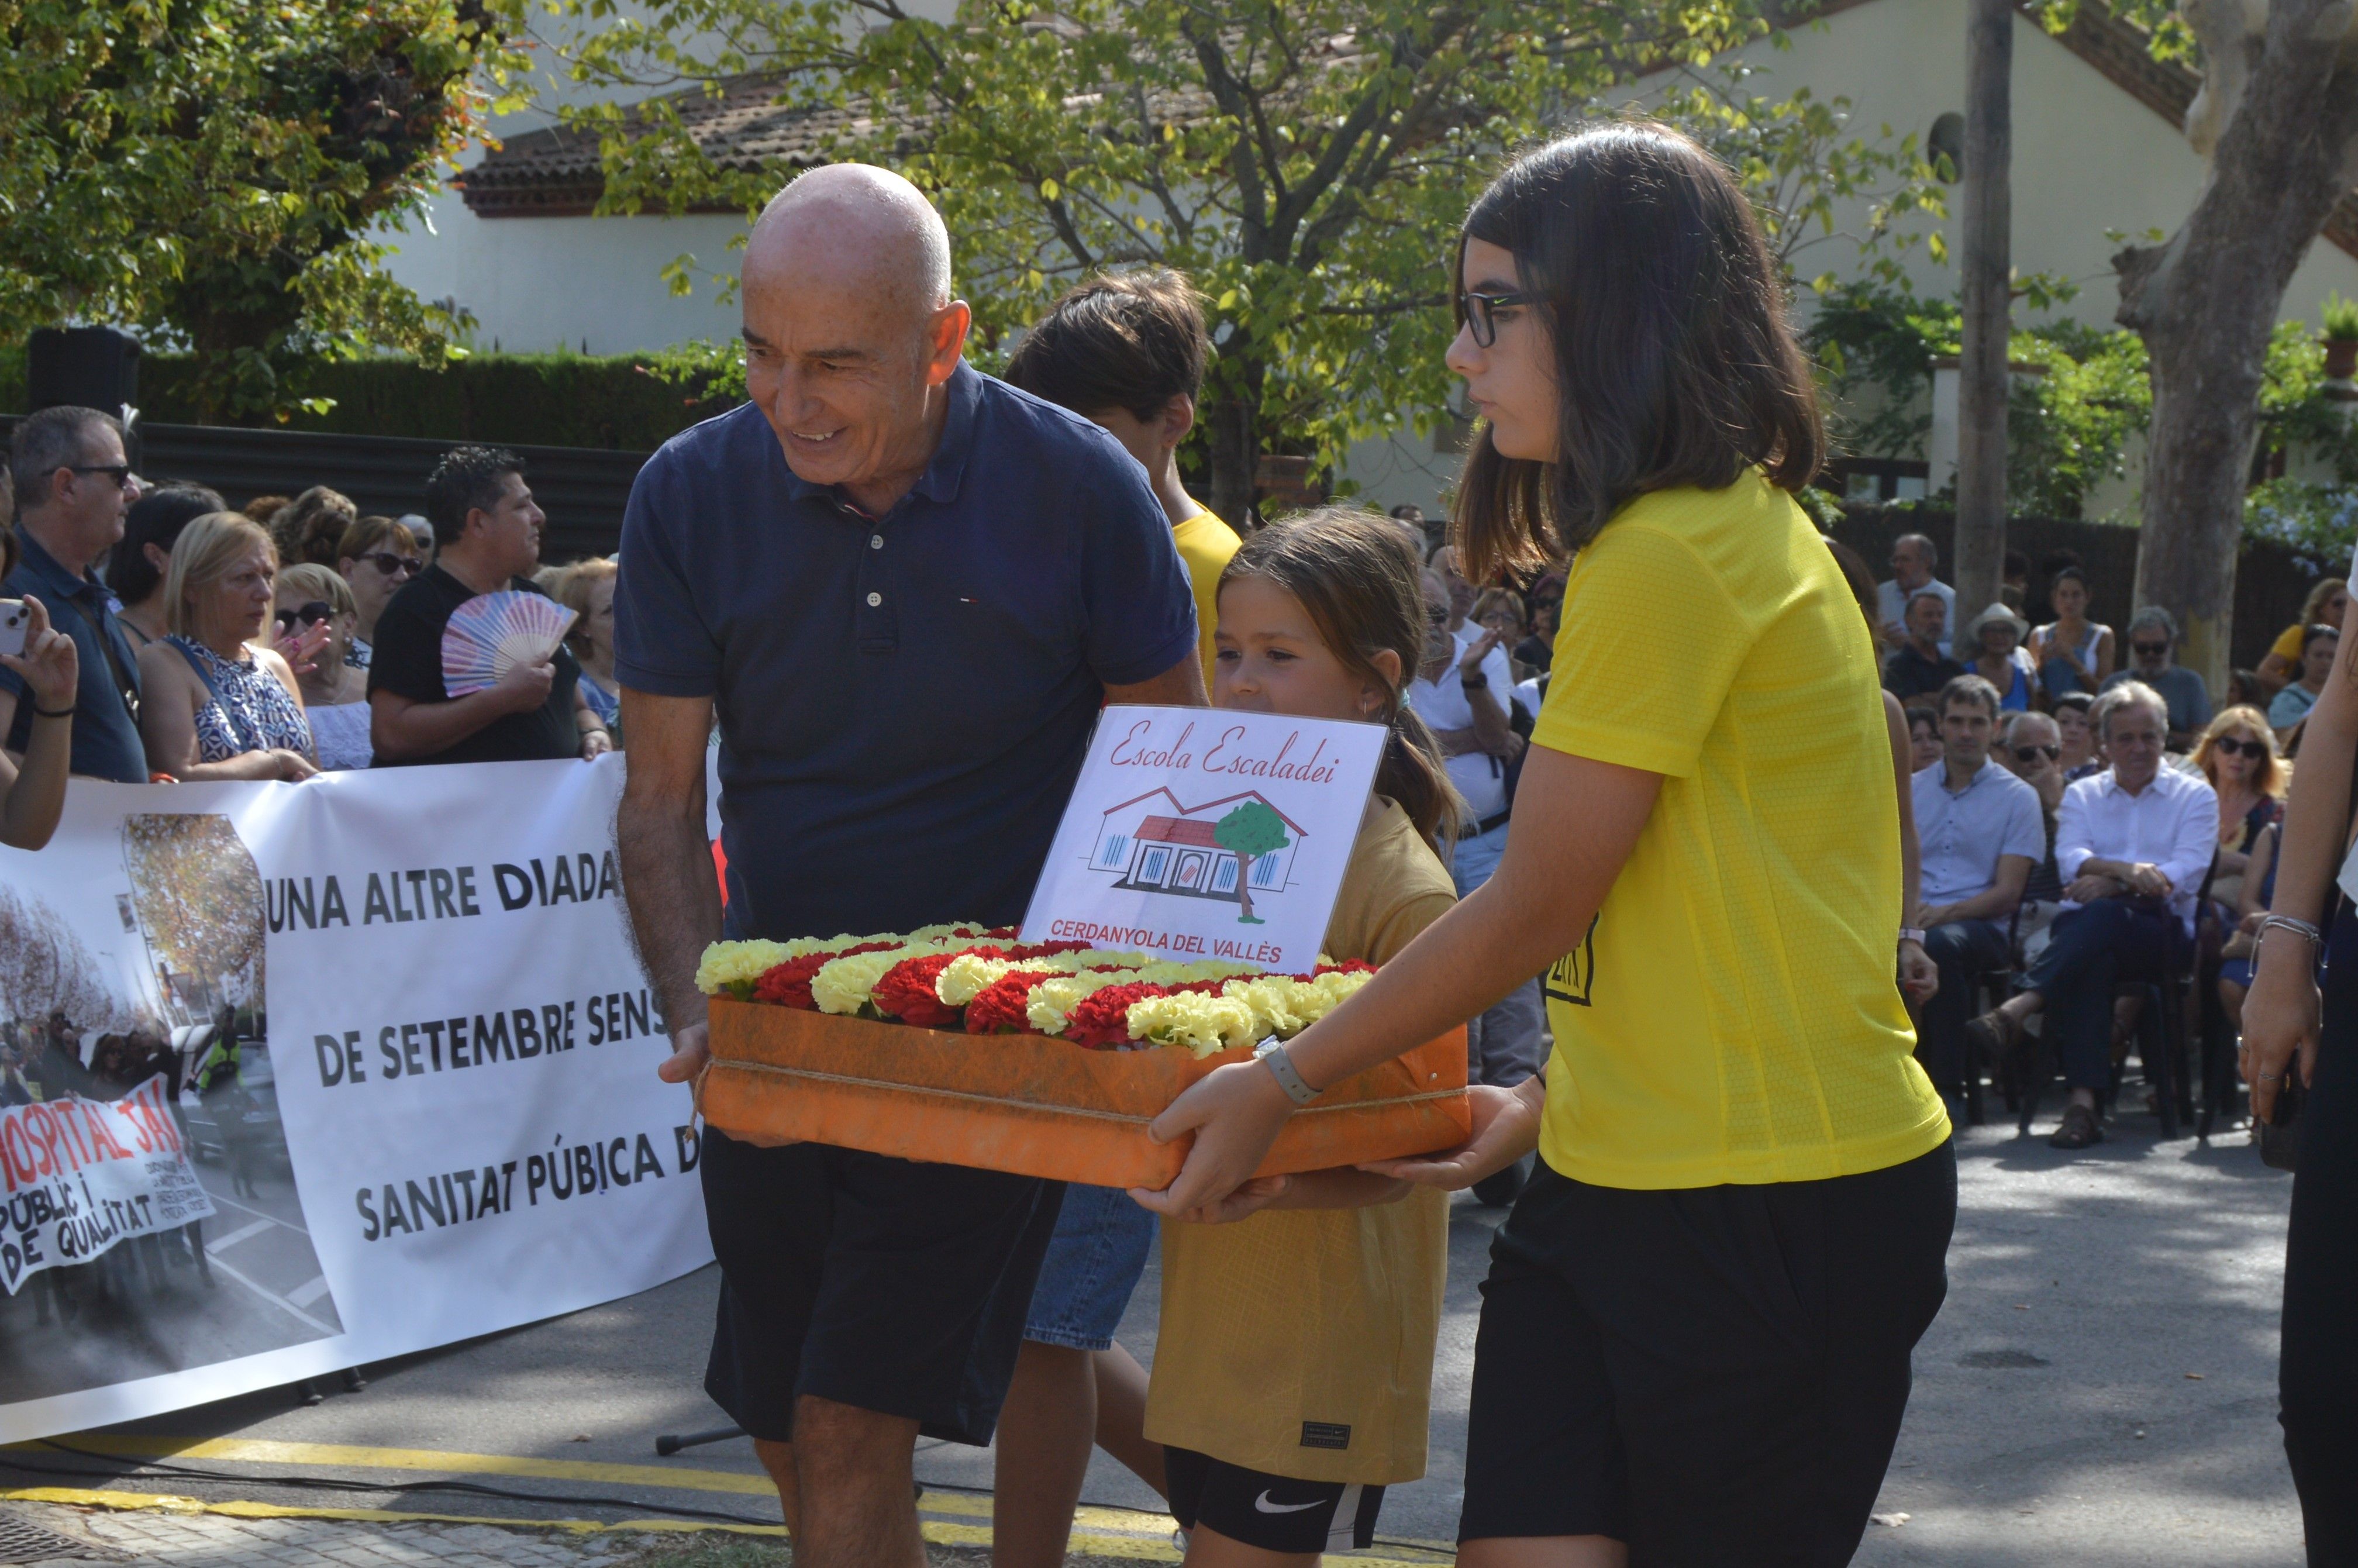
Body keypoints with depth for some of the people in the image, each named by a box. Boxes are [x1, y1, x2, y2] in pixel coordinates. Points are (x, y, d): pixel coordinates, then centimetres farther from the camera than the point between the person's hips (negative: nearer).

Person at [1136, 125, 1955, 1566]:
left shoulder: (1668, 558, -17)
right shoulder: (1744, 530, 13)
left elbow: (1534, 910, -13)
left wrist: (1282, 1085, -4)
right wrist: (1552, 1101, 18)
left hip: (1772, 1210, -9)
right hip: (1629, 1178, 9)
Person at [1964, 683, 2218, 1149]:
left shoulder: (2194, 796, 16)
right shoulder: (2082, 795, 23)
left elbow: (2189, 873, -2)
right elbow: (2071, 861, 2)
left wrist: (2111, 886, -16)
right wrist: (2125, 870, -20)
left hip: (2160, 929, -1)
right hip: (2086, 929, 1)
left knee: (2102, 915, -38)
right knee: (2091, 959, -38)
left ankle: (2015, 1010, -52)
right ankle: (2083, 1100, -49)